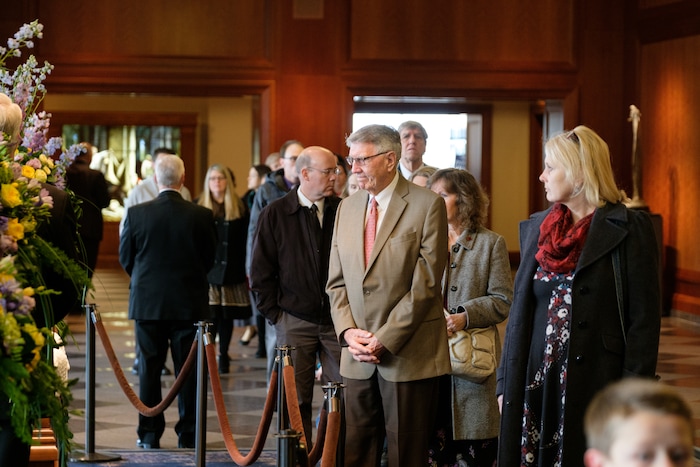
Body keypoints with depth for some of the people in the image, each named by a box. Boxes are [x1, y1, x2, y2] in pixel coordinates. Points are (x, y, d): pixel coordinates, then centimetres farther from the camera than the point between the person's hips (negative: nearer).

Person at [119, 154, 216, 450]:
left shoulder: (137, 214, -9)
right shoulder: (202, 216, -10)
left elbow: (125, 258, 0)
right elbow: (209, 258, 1)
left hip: (147, 302, 0)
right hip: (189, 303, 0)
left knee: (149, 369, 8)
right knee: (188, 370, 7)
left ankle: (149, 434, 10)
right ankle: (188, 434, 10)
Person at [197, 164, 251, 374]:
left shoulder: (239, 207, 6)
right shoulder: (199, 206, 4)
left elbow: (245, 239, 4)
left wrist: (246, 269, -2)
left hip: (232, 270, 2)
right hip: (207, 270, -2)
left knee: (227, 316, 8)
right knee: (209, 315, -7)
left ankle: (223, 356, 18)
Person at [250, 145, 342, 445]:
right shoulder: (275, 214, 1)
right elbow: (261, 271, 5)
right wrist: (273, 313, 1)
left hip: (337, 319, 1)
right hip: (294, 321, -1)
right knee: (295, 401, 3)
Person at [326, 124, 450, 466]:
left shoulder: (427, 205, -6)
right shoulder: (347, 208, 13)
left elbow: (426, 283, -11)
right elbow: (336, 281, 13)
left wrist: (386, 339, -14)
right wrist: (348, 332, -4)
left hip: (408, 354, -5)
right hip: (358, 356, 5)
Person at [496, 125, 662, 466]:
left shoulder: (629, 229, -4)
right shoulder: (535, 228, 12)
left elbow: (644, 319, -7)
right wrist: (505, 382, 10)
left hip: (597, 386, -5)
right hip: (536, 384, 5)